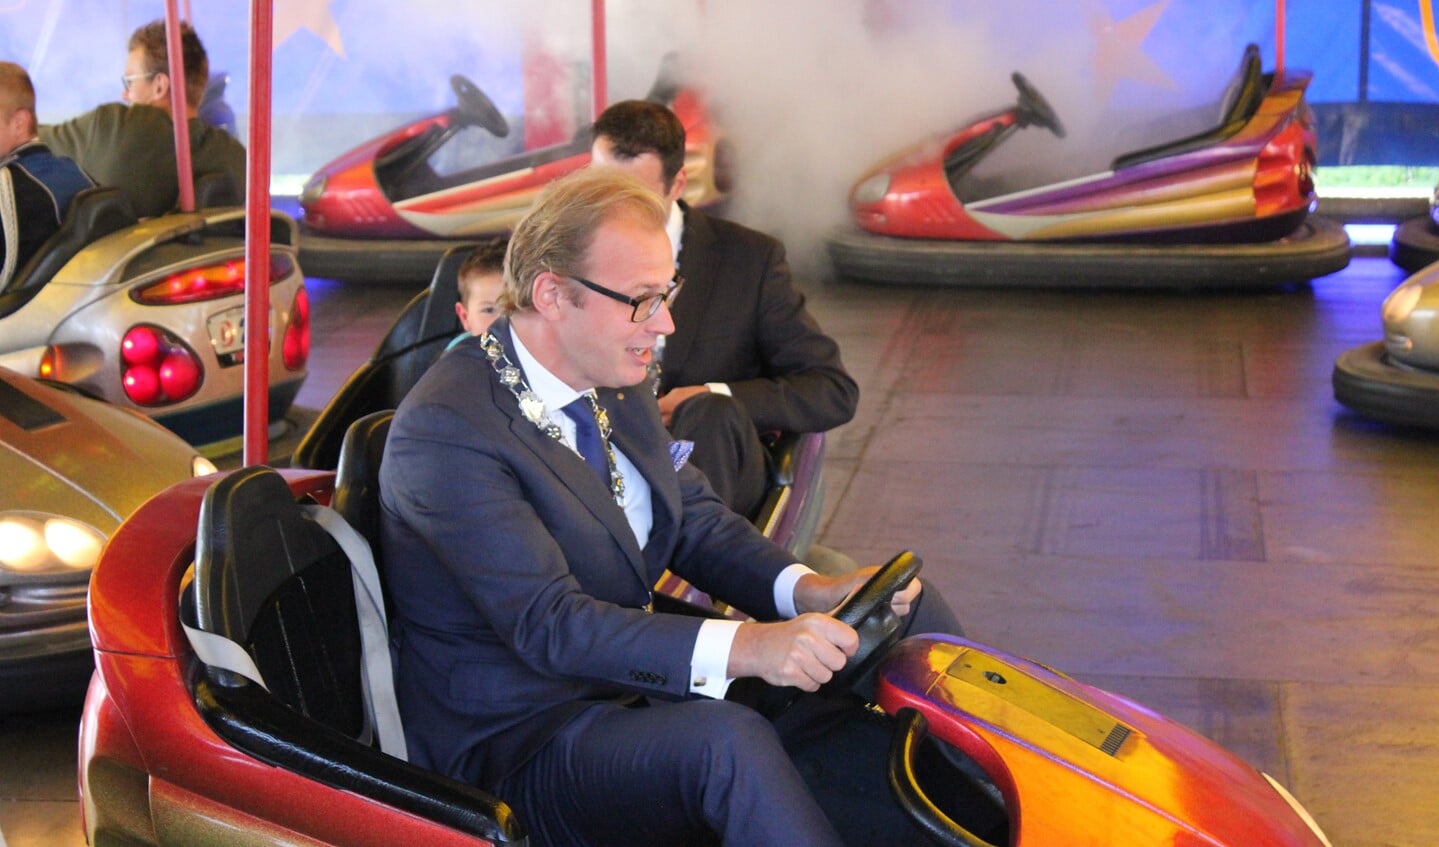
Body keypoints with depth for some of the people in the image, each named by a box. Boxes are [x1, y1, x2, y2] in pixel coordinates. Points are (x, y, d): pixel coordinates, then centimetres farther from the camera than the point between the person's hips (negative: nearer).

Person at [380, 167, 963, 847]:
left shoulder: (614, 381, 5)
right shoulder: (442, 433, -22)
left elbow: (696, 522, 10)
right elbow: (549, 624, -28)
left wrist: (809, 592, -10)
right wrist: (741, 647, -39)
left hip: (635, 686, 9)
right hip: (516, 752, -8)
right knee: (726, 739, -38)